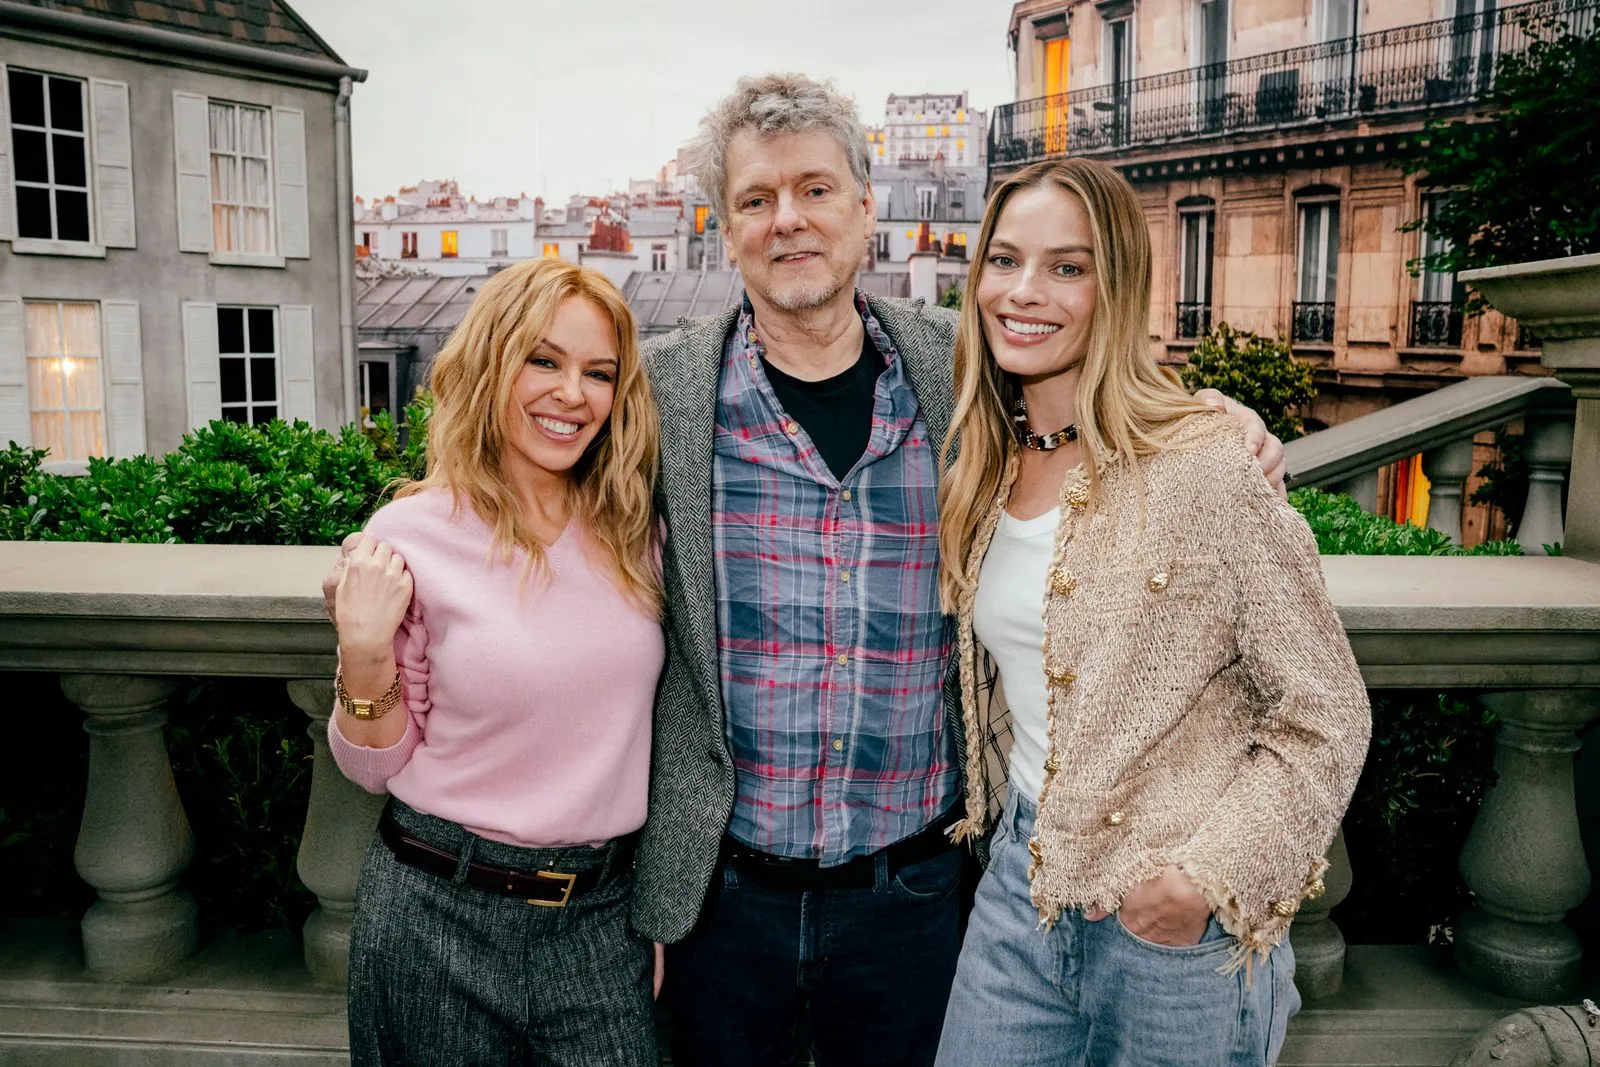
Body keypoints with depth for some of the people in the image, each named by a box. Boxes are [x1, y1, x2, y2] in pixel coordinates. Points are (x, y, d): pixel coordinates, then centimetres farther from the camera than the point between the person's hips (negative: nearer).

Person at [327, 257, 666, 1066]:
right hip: (440, 915, -2)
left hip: (601, 913, 3)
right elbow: (378, 766, -2)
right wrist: (363, 657, -20)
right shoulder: (411, 537, -10)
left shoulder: (634, 535, 0)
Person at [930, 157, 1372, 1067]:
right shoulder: (983, 473, 1)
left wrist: (1210, 877, -18)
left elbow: (1326, 719, -13)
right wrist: (1006, 830, 10)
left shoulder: (1204, 466, -17)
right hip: (1020, 883, 5)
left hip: (1183, 925, -5)